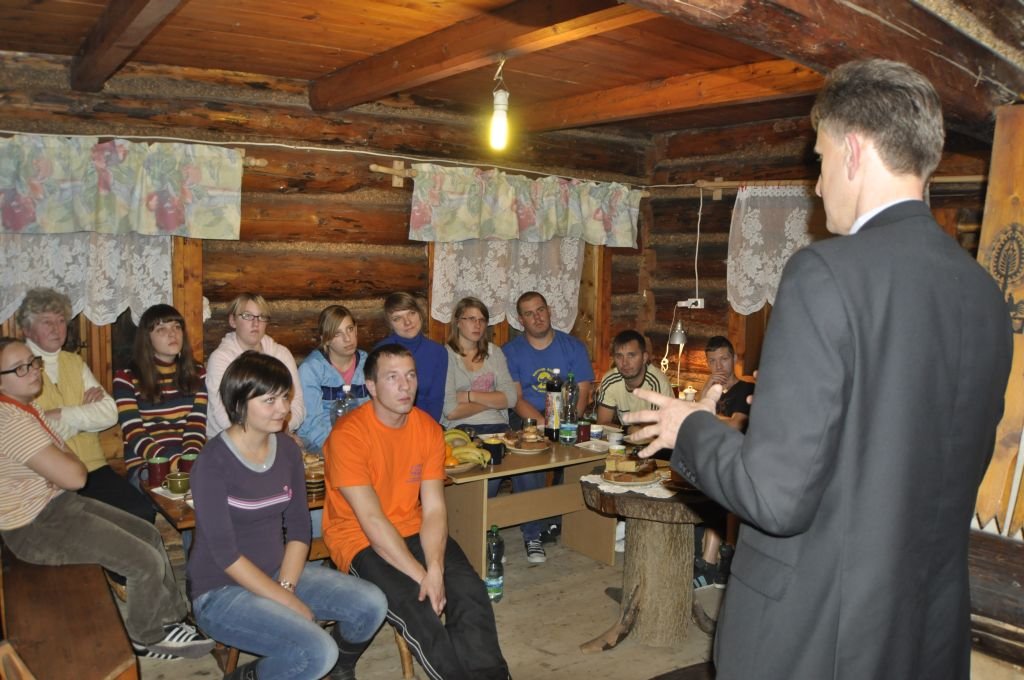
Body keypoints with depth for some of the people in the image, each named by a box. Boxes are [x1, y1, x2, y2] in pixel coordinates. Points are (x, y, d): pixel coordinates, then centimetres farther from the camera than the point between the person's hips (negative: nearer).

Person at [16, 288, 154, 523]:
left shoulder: (75, 363, 16)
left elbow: (110, 413, 4)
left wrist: (62, 415, -9)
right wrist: (84, 411, -3)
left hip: (93, 468, 5)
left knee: (143, 513, -18)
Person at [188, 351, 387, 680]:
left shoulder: (288, 449, 0)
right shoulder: (213, 463, -20)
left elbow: (299, 528, 3)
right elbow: (225, 554, -20)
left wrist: (286, 586, -12)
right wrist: (288, 603, -19)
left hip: (277, 572, 6)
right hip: (221, 591, -6)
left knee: (372, 604, -9)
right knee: (318, 652, -25)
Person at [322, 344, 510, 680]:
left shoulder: (428, 428, -3)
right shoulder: (348, 434, -19)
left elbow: (434, 509, -7)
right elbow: (372, 521, -21)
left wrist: (435, 569, -23)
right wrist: (421, 576, -23)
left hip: (412, 529, 5)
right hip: (359, 539, -5)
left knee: (471, 590, -14)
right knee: (415, 608, -25)